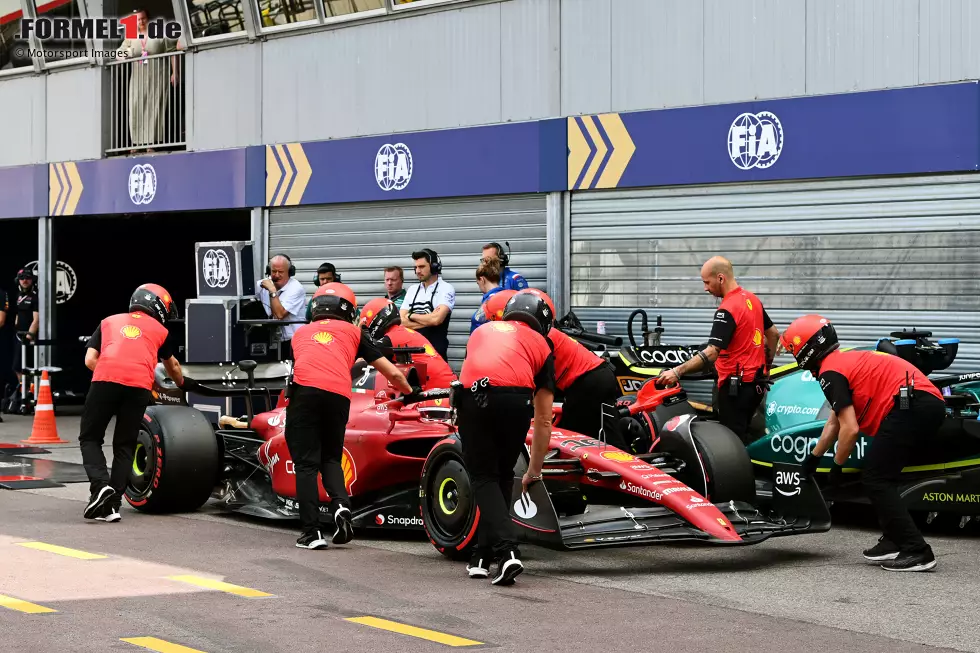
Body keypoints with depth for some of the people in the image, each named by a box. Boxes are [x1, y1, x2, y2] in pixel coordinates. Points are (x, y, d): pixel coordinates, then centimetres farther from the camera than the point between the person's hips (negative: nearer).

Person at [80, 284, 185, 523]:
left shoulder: (109, 322, 28)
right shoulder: (160, 330, 27)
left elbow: (90, 360, 17)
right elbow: (172, 367, 45)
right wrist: (181, 385, 65)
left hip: (105, 379, 0)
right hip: (139, 386, 0)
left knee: (89, 438, 13)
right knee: (125, 446, 13)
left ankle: (100, 485, -9)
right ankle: (113, 503, 5)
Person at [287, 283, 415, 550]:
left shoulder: (301, 331, 30)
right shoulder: (353, 332, 27)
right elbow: (393, 373, 30)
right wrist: (411, 393, 51)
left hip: (304, 390, 0)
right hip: (338, 397, 0)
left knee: (306, 463, 6)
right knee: (331, 458, 20)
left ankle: (311, 531, -3)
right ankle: (341, 505, -5)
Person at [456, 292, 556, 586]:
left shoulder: (483, 330, 35)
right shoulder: (540, 344, 27)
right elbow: (543, 421, 29)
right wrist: (534, 472, 39)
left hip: (472, 396, 1)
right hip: (515, 400, -1)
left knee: (483, 477, 10)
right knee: (502, 477, 21)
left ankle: (506, 551, -9)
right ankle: (484, 555, 24)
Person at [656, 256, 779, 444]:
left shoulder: (727, 309, -19)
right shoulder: (753, 299, 9)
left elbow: (711, 353, -27)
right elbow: (774, 334, 19)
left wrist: (677, 372, -29)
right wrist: (767, 365, 28)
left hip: (735, 386, -9)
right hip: (756, 383, 9)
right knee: (743, 438, 16)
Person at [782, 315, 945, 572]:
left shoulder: (830, 372, -2)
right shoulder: (847, 360, 28)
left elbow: (850, 429, -8)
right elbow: (834, 422, 39)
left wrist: (836, 466, 7)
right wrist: (814, 457, 50)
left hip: (910, 405, -10)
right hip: (932, 404, 10)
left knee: (875, 480, -4)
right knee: (883, 477, 20)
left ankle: (916, 552, -10)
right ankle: (893, 541, 19)